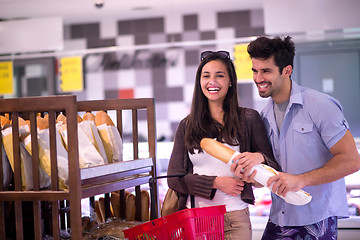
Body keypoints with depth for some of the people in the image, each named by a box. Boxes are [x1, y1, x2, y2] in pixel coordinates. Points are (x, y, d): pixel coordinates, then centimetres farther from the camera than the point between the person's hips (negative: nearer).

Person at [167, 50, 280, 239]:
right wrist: (216, 183, -11)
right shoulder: (187, 125, 6)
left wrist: (260, 158, -22)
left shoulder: (248, 119, 0)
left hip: (234, 218, -1)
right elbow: (174, 177, 1)